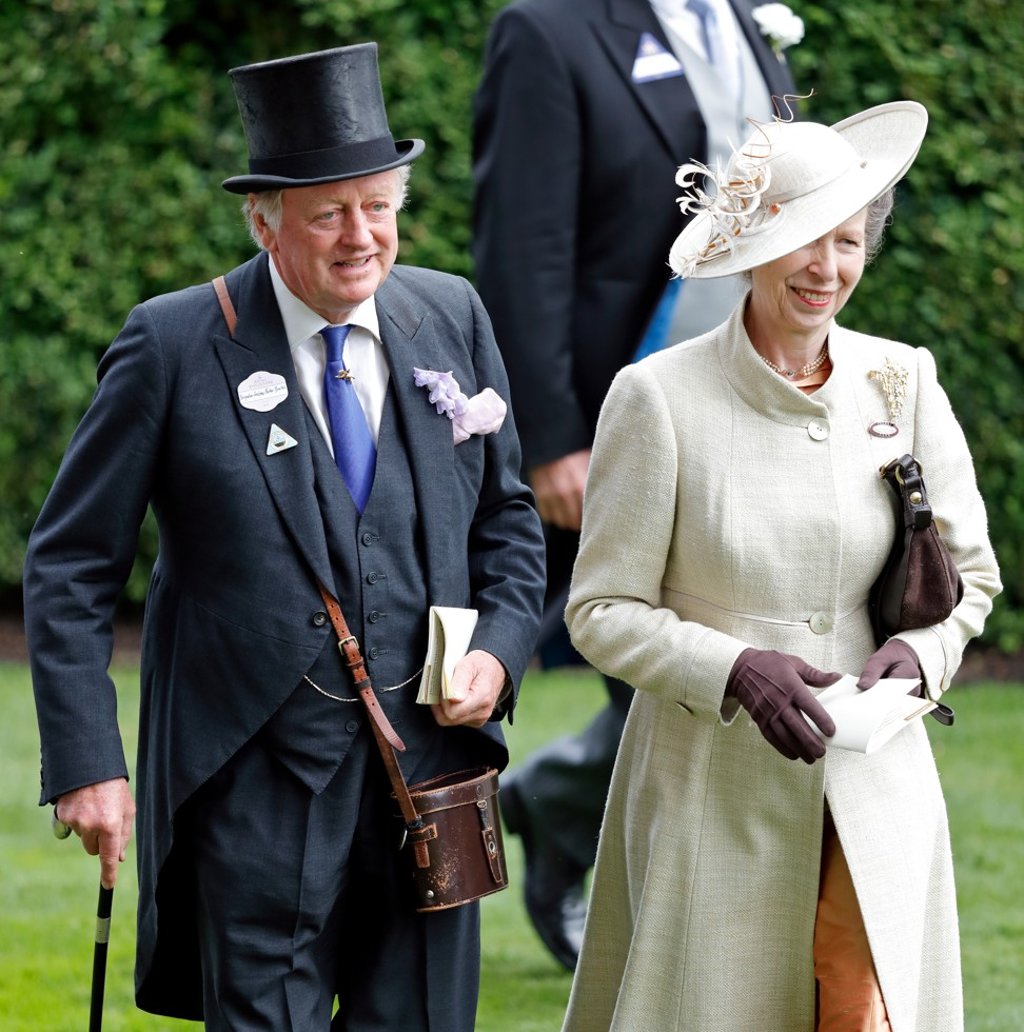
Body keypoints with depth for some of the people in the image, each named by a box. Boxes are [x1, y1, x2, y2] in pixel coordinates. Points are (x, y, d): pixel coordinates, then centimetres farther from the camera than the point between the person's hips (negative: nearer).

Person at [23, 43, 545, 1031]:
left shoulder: (452, 318, 6)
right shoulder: (174, 346, -6)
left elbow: (507, 522, 17)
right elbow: (69, 569, -3)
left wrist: (499, 650, -2)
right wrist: (86, 765, -10)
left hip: (429, 765, 4)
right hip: (255, 790, -4)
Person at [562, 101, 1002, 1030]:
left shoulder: (903, 384, 3)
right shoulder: (658, 397, -7)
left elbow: (971, 574, 13)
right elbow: (602, 611, -4)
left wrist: (920, 651, -8)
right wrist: (734, 670, -19)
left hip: (874, 788, 2)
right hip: (713, 791, -2)